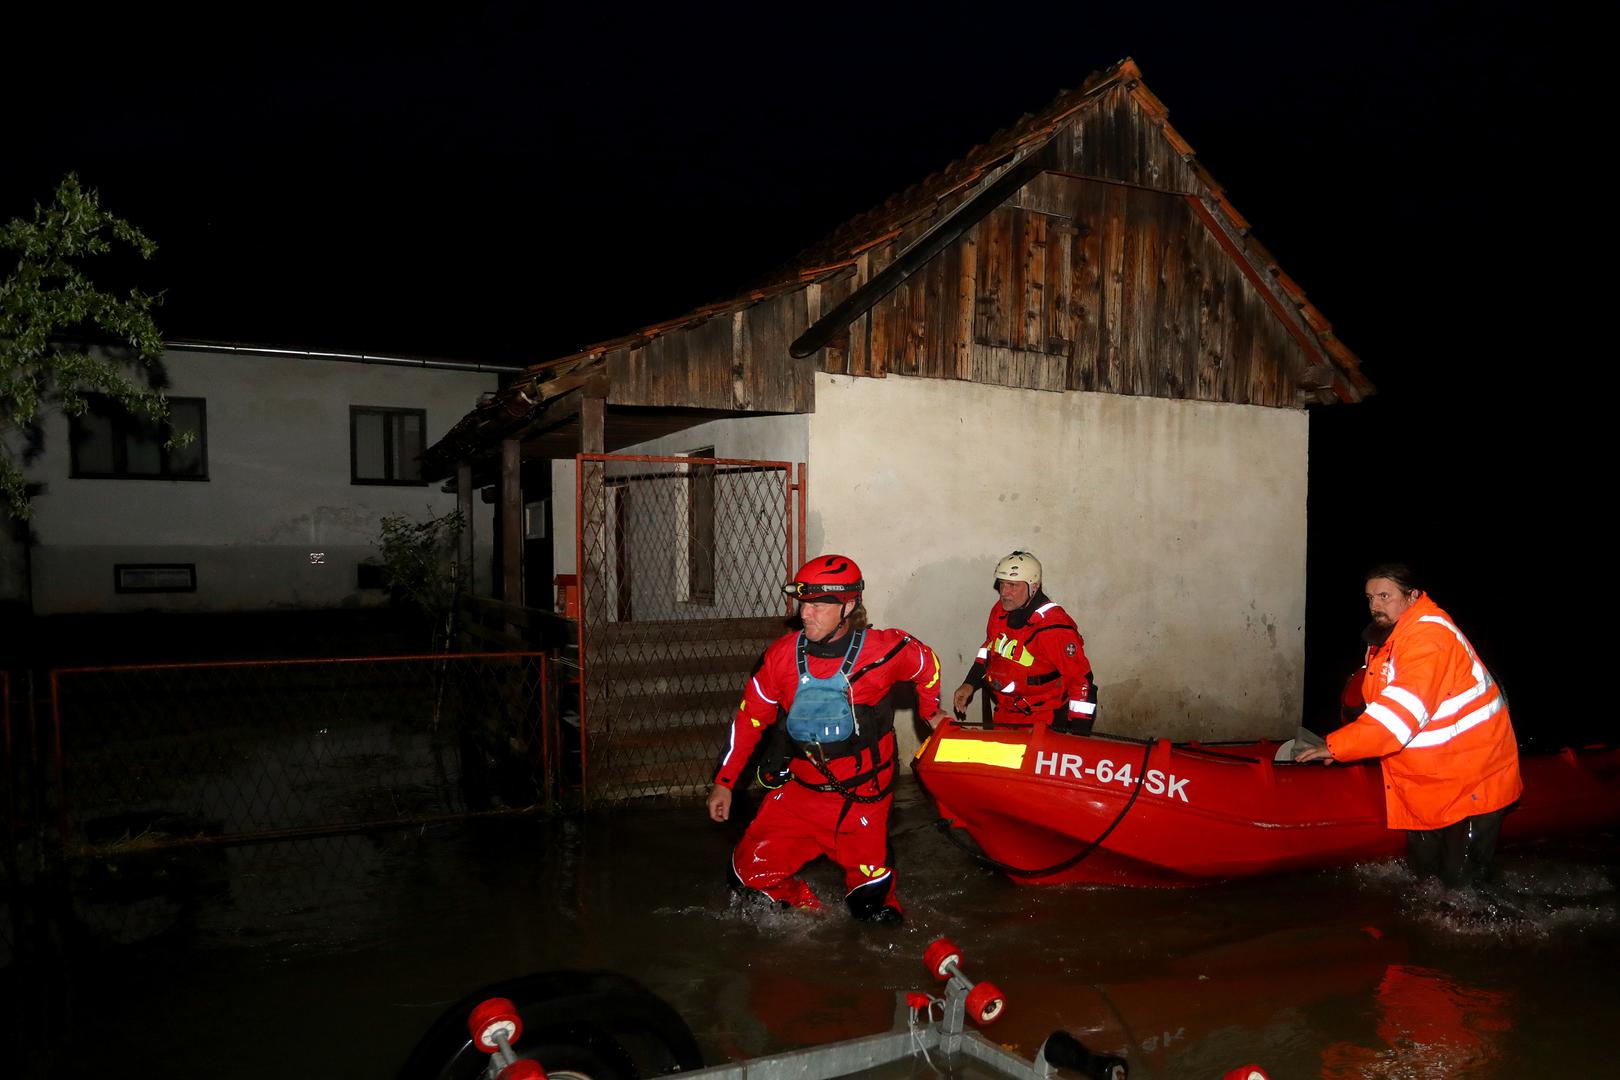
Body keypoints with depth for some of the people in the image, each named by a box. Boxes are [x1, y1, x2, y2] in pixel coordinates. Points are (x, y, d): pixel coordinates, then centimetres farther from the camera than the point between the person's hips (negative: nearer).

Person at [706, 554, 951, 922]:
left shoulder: (884, 650, -14)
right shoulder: (781, 655, -7)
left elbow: (926, 663, 8)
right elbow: (750, 718, 3)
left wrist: (931, 712, 22)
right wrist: (723, 782, 3)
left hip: (863, 798, -3)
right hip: (799, 791, 3)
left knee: (871, 903, 3)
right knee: (750, 872, -2)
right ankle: (811, 912, 24)